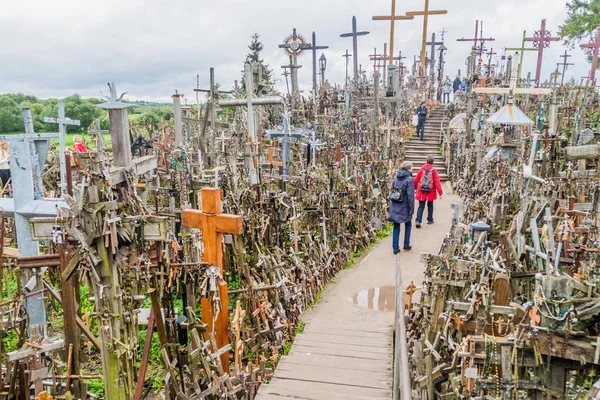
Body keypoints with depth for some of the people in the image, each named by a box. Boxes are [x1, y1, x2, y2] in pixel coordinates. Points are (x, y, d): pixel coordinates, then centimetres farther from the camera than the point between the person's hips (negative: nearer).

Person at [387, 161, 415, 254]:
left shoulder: (396, 177, 3)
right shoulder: (409, 179, -14)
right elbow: (410, 196, -16)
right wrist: (411, 209, -11)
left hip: (394, 206, 4)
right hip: (404, 207, -4)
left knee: (396, 227, 10)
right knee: (408, 225, 19)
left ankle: (395, 248, 10)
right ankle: (406, 245, 27)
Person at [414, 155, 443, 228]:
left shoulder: (422, 169, -3)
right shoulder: (434, 171, -9)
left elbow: (416, 180, 3)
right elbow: (437, 182, -10)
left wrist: (414, 187, 21)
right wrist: (440, 193, -6)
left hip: (421, 192, 1)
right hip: (430, 192, -1)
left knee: (421, 206, 4)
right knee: (430, 206, 18)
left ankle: (418, 221, -10)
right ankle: (430, 220, 27)